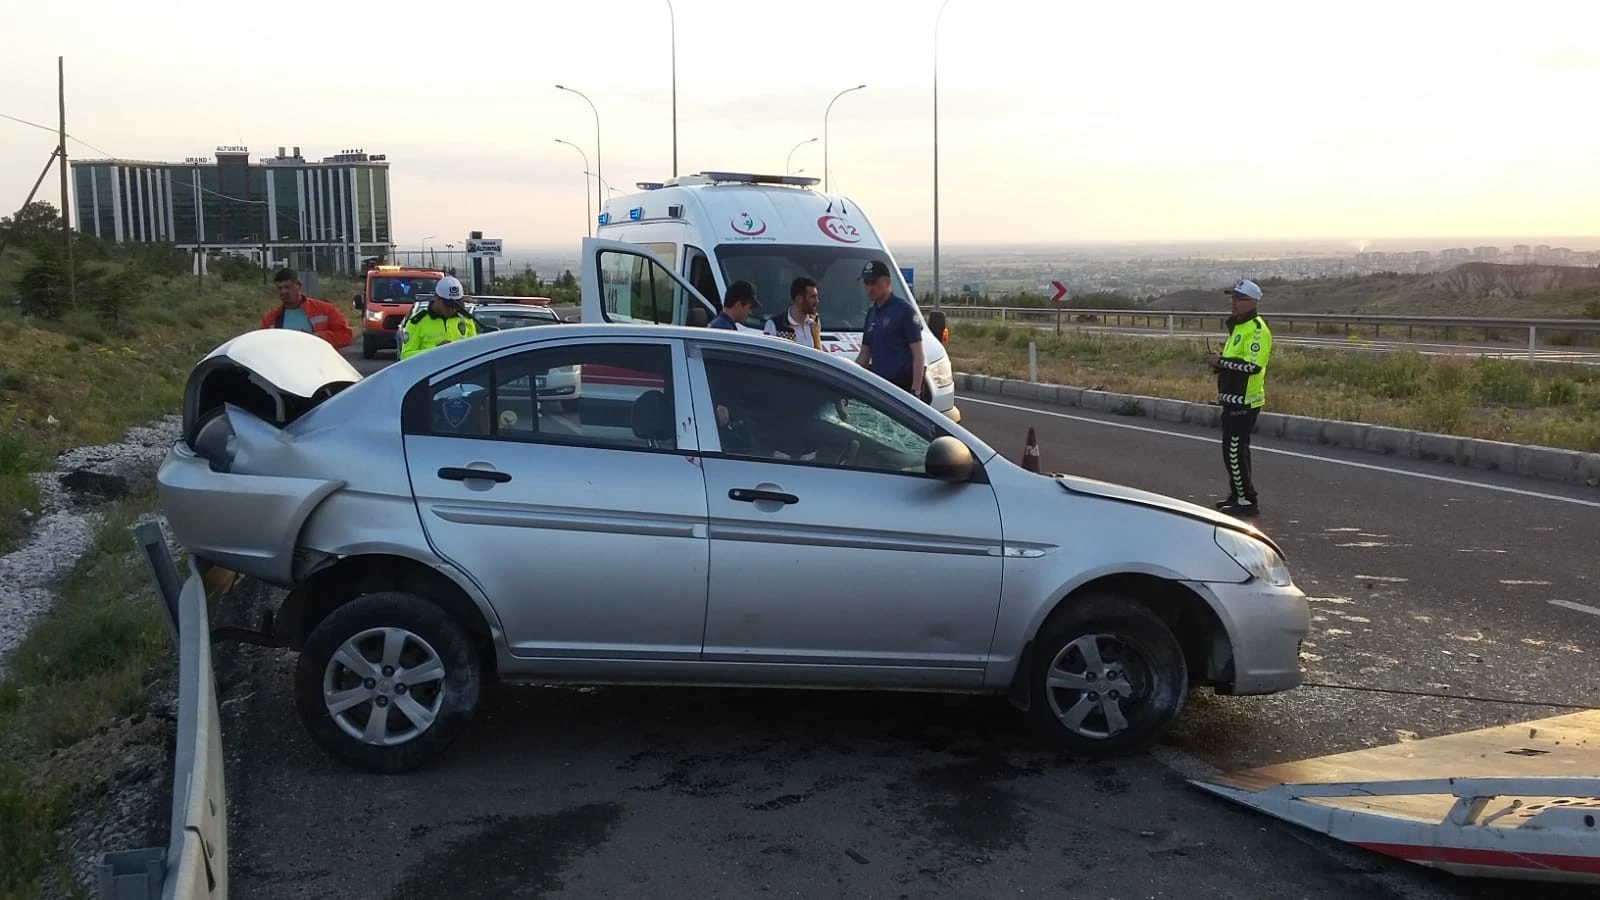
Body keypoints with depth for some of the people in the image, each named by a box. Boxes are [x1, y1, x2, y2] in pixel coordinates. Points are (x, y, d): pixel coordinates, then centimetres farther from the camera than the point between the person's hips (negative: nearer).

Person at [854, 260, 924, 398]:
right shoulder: (872, 313, 16)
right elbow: (864, 354, 21)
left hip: (903, 383, -8)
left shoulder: (904, 310, -7)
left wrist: (915, 390, -18)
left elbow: (918, 354, -11)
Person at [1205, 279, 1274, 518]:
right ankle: (1238, 496, 28)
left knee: (1234, 452, -9)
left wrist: (1221, 361, -21)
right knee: (1238, 450, 18)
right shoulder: (1239, 326, 17)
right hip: (1235, 399, 11)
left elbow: (1252, 365, -27)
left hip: (1243, 401, -11)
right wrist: (1218, 361, 8)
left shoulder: (1257, 329, -16)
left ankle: (1247, 501, -4)